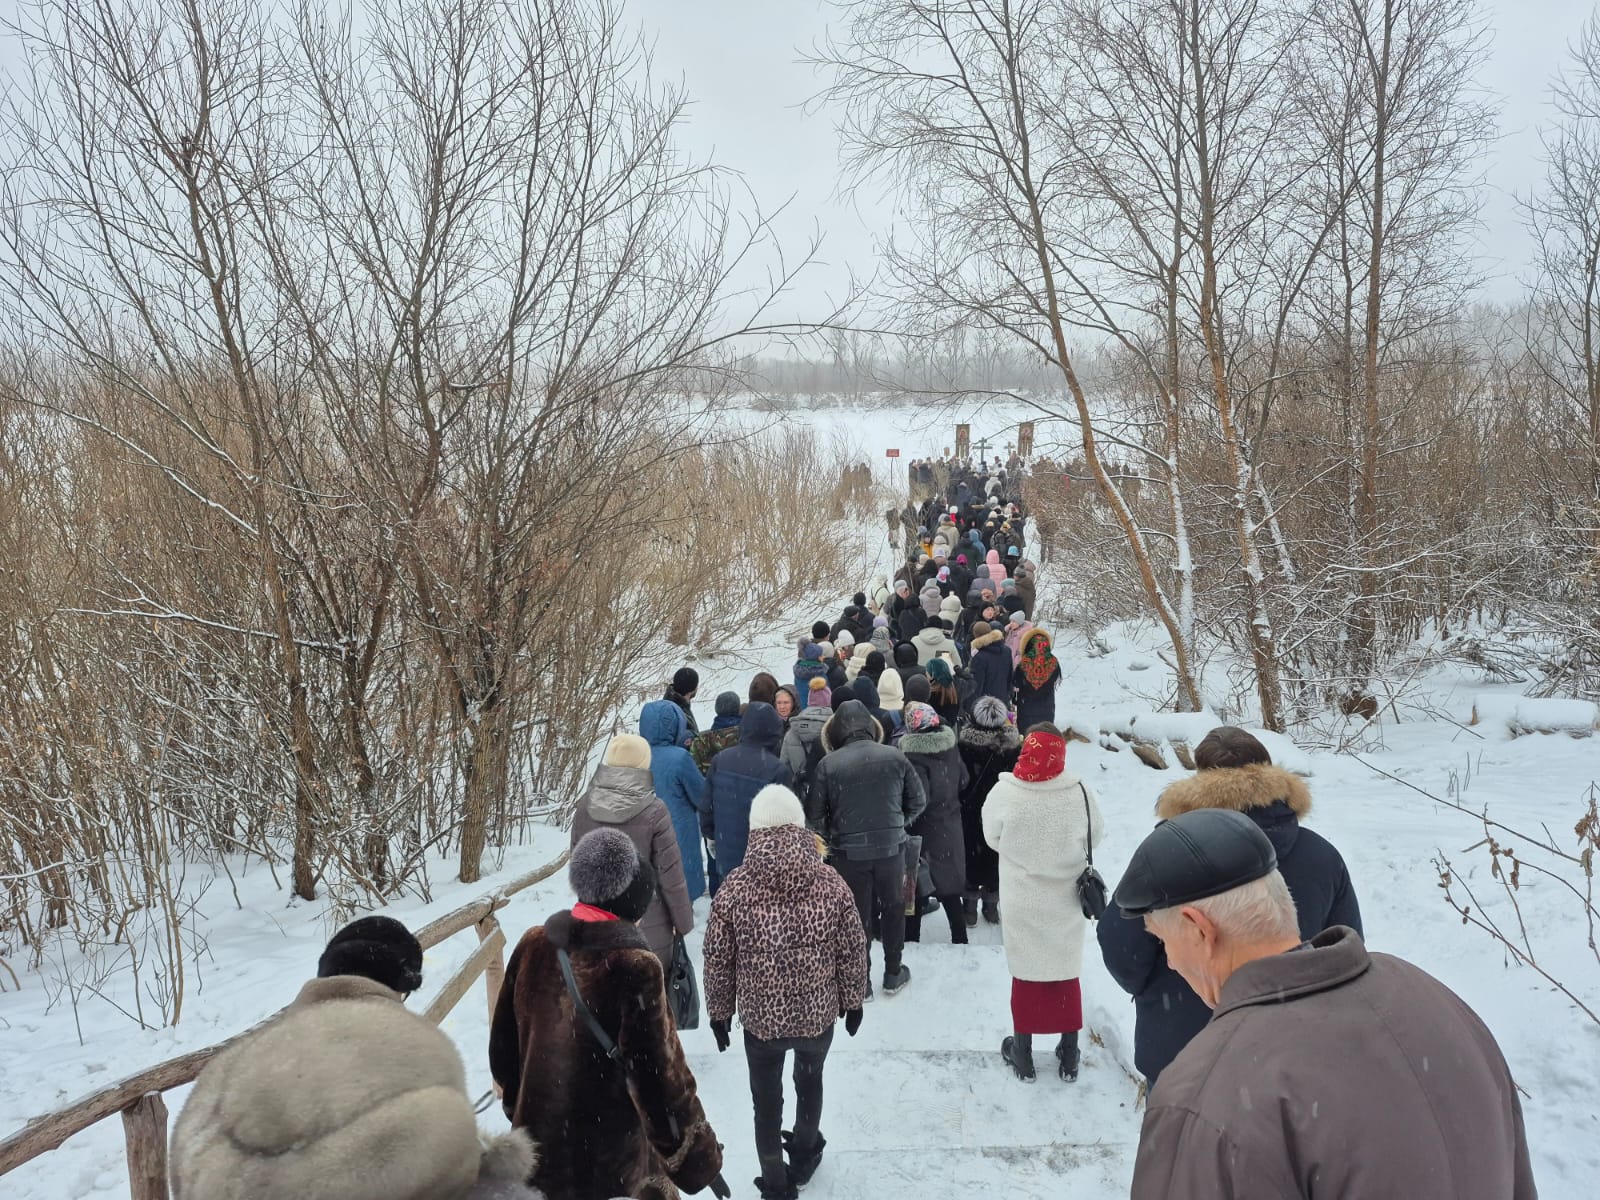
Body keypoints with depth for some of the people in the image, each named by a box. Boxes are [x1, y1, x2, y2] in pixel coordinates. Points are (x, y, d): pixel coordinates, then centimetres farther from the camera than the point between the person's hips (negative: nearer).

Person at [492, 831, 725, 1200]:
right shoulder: (634, 965, -23)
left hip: (538, 1146, 6)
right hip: (612, 1167, -6)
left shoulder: (534, 945, -5)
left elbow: (503, 1045, 6)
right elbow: (659, 1076, -20)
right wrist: (699, 1159, -8)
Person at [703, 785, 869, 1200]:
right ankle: (804, 1156, 51)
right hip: (819, 1012, 2)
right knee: (810, 1081, 28)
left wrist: (719, 1012, 7)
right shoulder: (831, 883, -15)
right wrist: (853, 1002, 10)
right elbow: (853, 952, -7)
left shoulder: (734, 887, -17)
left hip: (760, 1017, -2)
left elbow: (718, 960, -8)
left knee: (767, 1099, 19)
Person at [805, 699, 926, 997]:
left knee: (858, 915, 12)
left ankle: (860, 980, 21)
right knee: (893, 908, 20)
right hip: (891, 847, 1)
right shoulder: (894, 757, -7)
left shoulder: (828, 764, -12)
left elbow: (814, 815, -7)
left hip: (849, 851, -1)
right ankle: (893, 974, 31)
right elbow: (918, 802, 1)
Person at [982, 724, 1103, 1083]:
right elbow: (1095, 835, -3)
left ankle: (1023, 1055, 29)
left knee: (1025, 975, 15)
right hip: (1067, 902, 1)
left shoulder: (1004, 793, -21)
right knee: (1067, 974, 18)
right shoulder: (1079, 793, -19)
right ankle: (1069, 1056, 31)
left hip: (1022, 904, -1)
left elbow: (993, 839, -6)